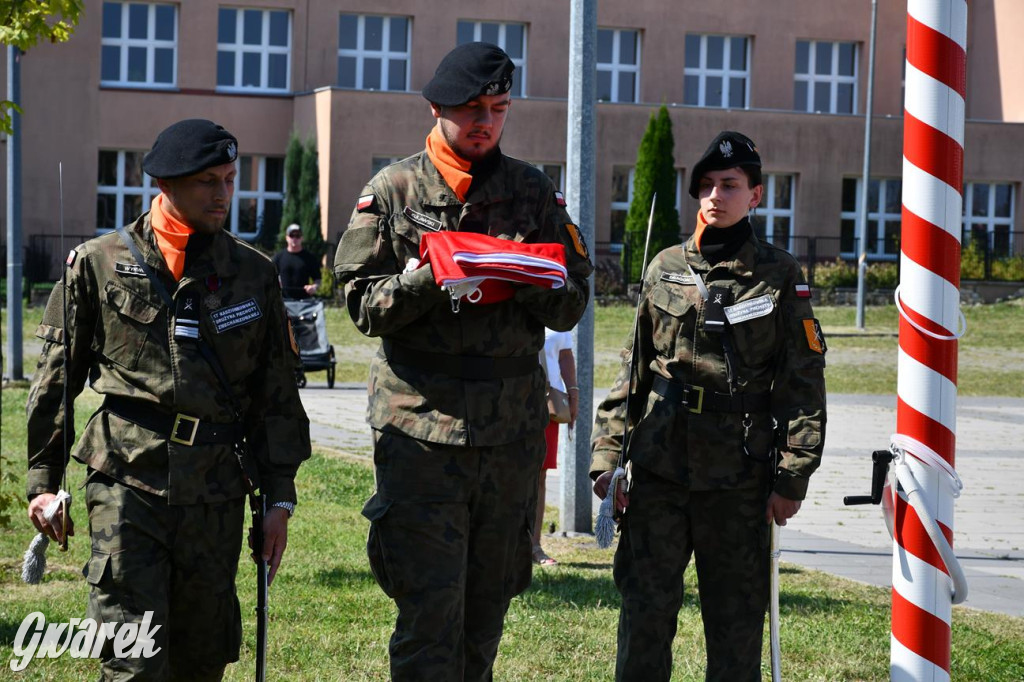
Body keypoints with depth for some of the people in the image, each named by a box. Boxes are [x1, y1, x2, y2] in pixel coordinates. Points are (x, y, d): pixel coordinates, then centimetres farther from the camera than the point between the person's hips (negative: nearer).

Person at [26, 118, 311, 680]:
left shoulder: (252, 272, 10)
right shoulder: (98, 264, 3)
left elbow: (277, 393, 13)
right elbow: (55, 380, 9)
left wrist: (279, 496, 9)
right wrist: (42, 480, 6)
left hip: (216, 489, 3)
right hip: (126, 481, -3)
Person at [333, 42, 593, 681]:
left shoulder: (534, 190, 12)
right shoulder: (394, 189, 4)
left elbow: (571, 306, 9)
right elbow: (363, 303, 0)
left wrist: (524, 282, -12)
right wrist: (424, 280, -18)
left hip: (513, 425, 3)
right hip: (420, 417, -3)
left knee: (489, 604, 10)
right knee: (430, 605, -9)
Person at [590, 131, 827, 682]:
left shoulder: (779, 276, 1)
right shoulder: (665, 268, 9)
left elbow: (803, 383, 0)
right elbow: (634, 369, 13)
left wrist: (793, 476, -5)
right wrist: (607, 455, 6)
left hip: (738, 476, -2)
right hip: (658, 466, 2)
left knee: (736, 615, 5)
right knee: (645, 611, 2)